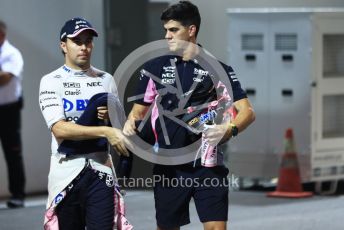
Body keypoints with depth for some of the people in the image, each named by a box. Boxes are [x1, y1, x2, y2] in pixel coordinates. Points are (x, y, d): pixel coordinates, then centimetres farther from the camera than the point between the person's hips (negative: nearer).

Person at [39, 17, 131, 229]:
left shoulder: (106, 80, 11)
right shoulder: (51, 82, -1)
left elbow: (119, 128, 18)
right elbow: (59, 129, -15)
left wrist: (111, 117, -5)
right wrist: (105, 131, -23)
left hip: (100, 171, 2)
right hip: (66, 171, -2)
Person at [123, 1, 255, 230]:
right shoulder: (154, 68, 7)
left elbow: (247, 111, -6)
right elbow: (140, 109, 16)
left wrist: (228, 130, -26)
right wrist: (131, 122, -8)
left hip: (208, 165, -2)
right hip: (168, 167, 2)